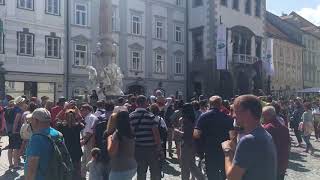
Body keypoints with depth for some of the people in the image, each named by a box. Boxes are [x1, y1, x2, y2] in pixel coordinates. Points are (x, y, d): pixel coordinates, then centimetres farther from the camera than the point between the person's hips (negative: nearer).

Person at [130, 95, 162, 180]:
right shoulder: (150, 116, -11)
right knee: (155, 173, 10)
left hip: (138, 149, 4)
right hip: (151, 148, -3)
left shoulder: (130, 116, -1)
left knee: (140, 173, 14)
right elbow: (156, 133, -14)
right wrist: (159, 147, -6)